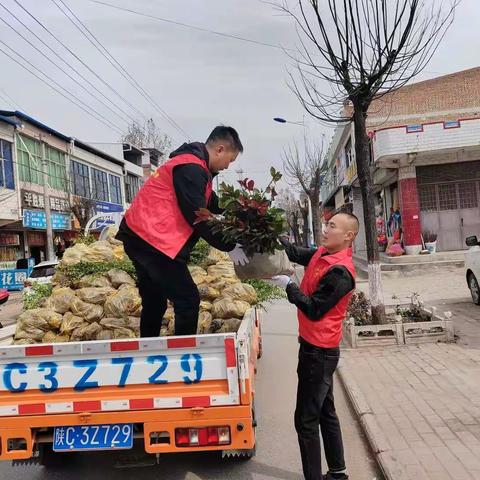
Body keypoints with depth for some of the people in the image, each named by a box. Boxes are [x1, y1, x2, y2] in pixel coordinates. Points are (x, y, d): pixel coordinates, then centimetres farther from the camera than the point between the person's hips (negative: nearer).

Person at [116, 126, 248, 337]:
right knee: (188, 300, -7)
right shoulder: (190, 169, -15)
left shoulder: (194, 166, 18)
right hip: (152, 240, -11)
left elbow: (213, 205, 24)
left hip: (141, 237, 11)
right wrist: (229, 247, -10)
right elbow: (197, 217, -18)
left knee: (155, 302, 18)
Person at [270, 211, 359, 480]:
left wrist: (288, 286, -16)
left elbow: (314, 310, -23)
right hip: (316, 347, 9)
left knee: (306, 419, -1)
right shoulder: (322, 254, 4)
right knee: (325, 412, 19)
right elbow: (294, 253, 11)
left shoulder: (341, 272, -22)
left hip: (319, 351, -9)